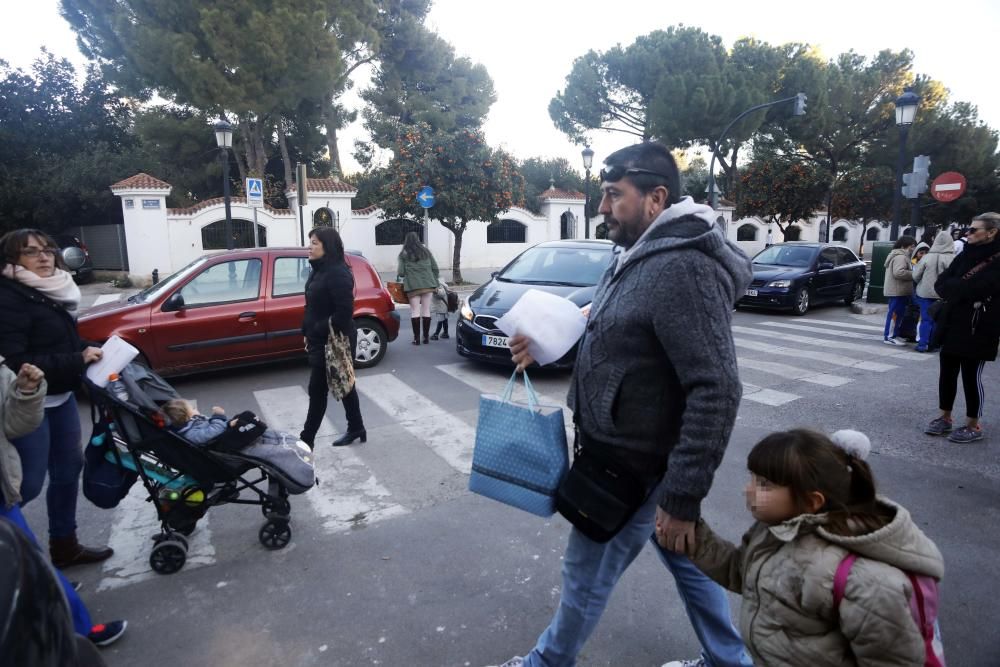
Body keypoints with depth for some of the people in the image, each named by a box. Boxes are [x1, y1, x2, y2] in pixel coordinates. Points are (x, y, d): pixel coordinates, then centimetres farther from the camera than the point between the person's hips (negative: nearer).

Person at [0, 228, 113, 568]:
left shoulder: (54, 291, 8)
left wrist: (90, 352, 1)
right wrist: (77, 360, -24)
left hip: (61, 395, 9)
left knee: (69, 468, 16)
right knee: (28, 483, -4)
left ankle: (64, 545, 30)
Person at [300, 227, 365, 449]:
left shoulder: (338, 273, -19)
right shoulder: (319, 270, 12)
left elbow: (344, 311, -25)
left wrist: (320, 332, -19)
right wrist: (308, 333, 14)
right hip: (320, 340, 9)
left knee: (317, 390, -2)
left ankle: (306, 441, 9)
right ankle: (356, 429, 29)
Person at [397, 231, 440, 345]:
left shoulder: (404, 254, 1)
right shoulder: (425, 251, 9)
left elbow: (401, 272, -2)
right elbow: (435, 267, 8)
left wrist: (398, 276, 20)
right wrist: (435, 281, 18)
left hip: (413, 285, -2)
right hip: (428, 284, 2)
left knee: (415, 311, 3)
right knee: (426, 310, 7)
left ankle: (416, 338, 2)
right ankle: (426, 337, 10)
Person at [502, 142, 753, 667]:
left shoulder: (683, 268, -25)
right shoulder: (638, 255, 6)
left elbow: (716, 390, -28)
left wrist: (683, 495, -25)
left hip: (635, 464, -9)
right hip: (630, 453, 9)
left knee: (586, 575, 13)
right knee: (687, 561, 24)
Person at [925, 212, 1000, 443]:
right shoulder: (966, 255, 10)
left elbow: (976, 289, -21)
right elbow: (940, 283, 3)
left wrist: (954, 287, -7)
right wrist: (962, 289, -14)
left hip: (978, 328, -6)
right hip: (954, 324, 6)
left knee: (971, 376, 1)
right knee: (947, 372, 10)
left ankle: (974, 426, 15)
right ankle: (944, 417, 23)